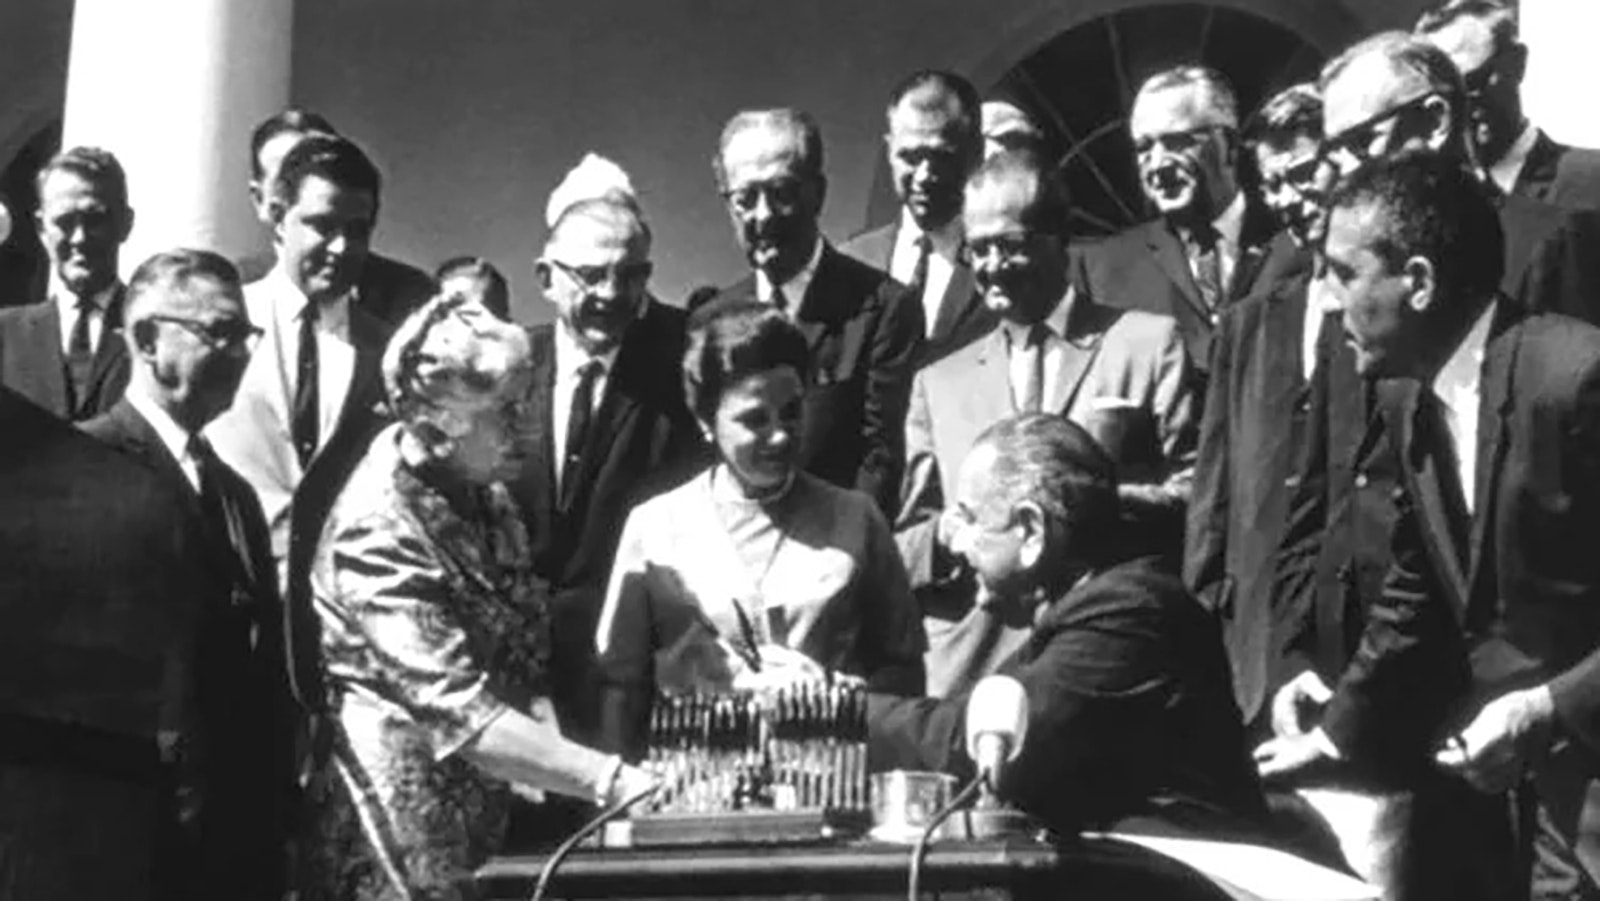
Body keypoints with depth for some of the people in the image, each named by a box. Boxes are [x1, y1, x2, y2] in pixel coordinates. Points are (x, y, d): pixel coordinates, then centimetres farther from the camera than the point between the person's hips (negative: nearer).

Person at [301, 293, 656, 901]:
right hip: (397, 822, -7)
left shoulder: (483, 494, 2)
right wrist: (612, 782, -30)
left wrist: (549, 739, -8)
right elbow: (460, 713, -28)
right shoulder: (379, 536, -23)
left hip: (482, 805, 7)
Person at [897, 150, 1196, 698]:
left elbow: (1194, 496, 2)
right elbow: (902, 551, 15)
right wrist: (947, 534, -7)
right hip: (971, 669, 2)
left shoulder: (1146, 342, 7)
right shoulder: (939, 384, 17)